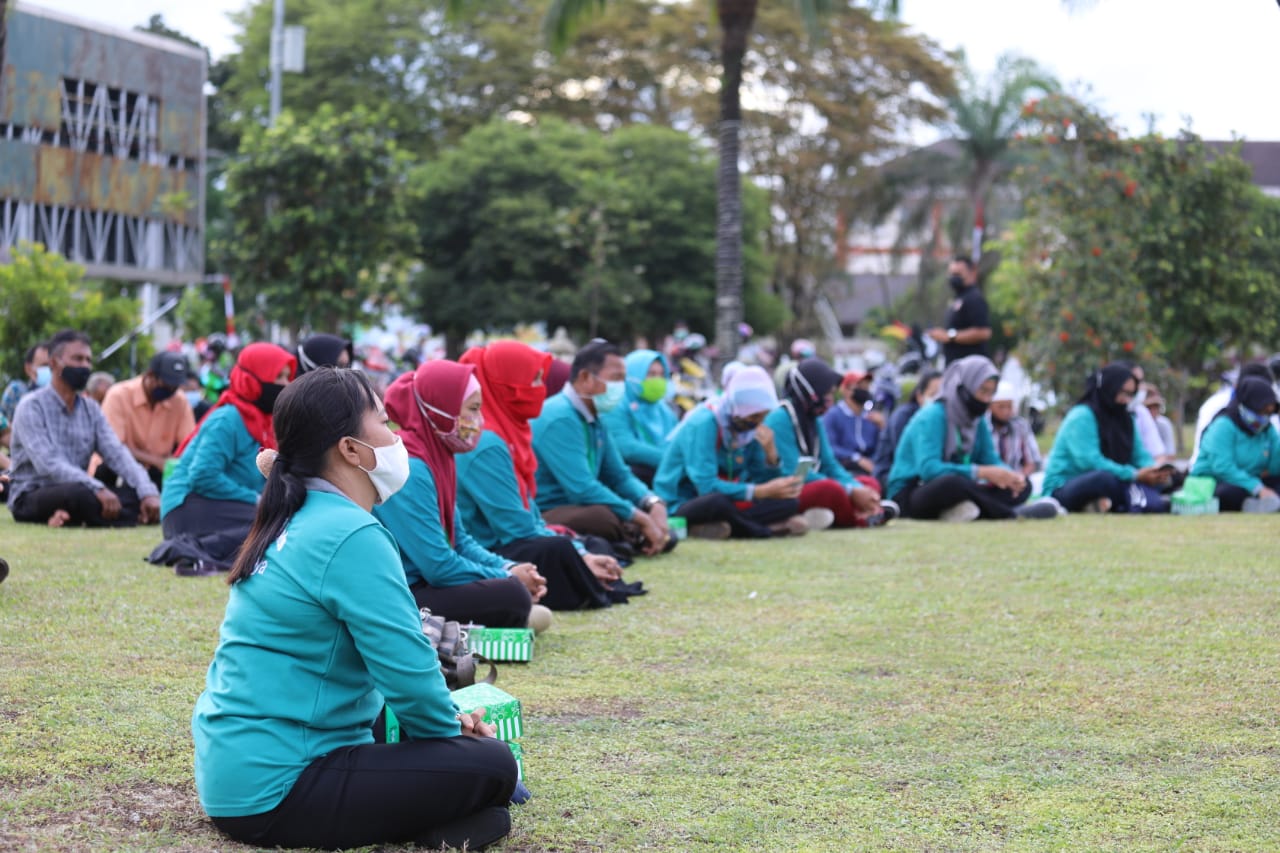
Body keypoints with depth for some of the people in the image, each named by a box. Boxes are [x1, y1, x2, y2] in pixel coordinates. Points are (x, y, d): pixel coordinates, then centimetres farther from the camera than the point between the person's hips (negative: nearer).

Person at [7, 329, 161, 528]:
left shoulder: (90, 409, 10)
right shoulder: (31, 407, -10)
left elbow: (117, 454, -2)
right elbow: (48, 464, -24)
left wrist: (148, 492, -21)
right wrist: (98, 489, -37)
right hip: (31, 498, -7)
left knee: (135, 492, -17)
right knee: (79, 494, -39)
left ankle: (71, 516, -27)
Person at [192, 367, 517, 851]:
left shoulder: (296, 523, 13)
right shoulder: (351, 536, -17)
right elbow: (407, 669, -19)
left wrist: (443, 722, 14)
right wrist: (450, 731, 0)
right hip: (274, 789, -10)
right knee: (489, 765, -9)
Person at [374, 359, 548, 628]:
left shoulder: (438, 457, 9)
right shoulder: (409, 470, -21)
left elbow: (459, 540, 15)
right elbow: (438, 566, -22)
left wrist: (509, 569, -1)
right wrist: (507, 577, -10)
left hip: (421, 581, 10)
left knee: (524, 576, 12)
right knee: (511, 597, -23)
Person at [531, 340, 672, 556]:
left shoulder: (594, 421, 12)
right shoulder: (560, 419, -18)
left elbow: (620, 476, 18)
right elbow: (582, 489, -25)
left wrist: (654, 504, -3)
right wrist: (642, 519, -20)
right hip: (544, 518, -9)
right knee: (604, 517, -38)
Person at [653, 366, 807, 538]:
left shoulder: (753, 427, 2)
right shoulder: (703, 423, -20)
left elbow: (764, 480, 2)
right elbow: (706, 487, -28)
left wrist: (771, 453, -18)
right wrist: (763, 491, -30)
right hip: (682, 505, -7)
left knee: (790, 501, -10)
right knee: (718, 500, -40)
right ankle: (770, 529, -14)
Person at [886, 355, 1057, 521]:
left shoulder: (977, 420, 8)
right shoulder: (931, 418, -17)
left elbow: (992, 461, 6)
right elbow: (929, 469, -29)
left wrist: (1009, 476, -19)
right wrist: (982, 472, -34)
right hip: (910, 495, -8)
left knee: (1022, 486, -5)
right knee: (953, 482, -41)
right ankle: (1010, 514, -26)